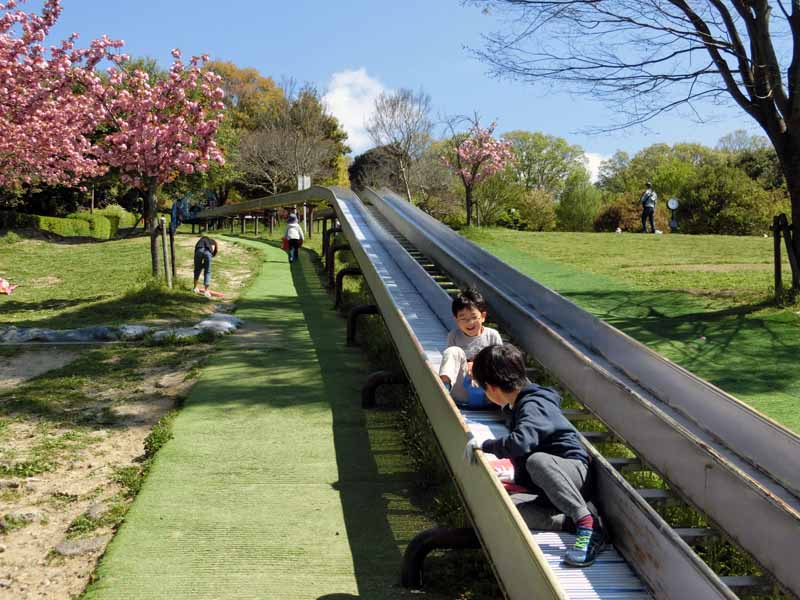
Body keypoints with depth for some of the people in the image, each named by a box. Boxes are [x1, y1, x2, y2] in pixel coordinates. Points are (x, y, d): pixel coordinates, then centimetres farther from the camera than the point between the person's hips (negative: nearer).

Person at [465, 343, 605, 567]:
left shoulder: (532, 406, -20)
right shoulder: (515, 405, 13)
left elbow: (520, 443, -39)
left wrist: (484, 445, -26)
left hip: (573, 468, -10)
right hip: (542, 482, 10)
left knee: (537, 461, -42)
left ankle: (587, 522, -37)